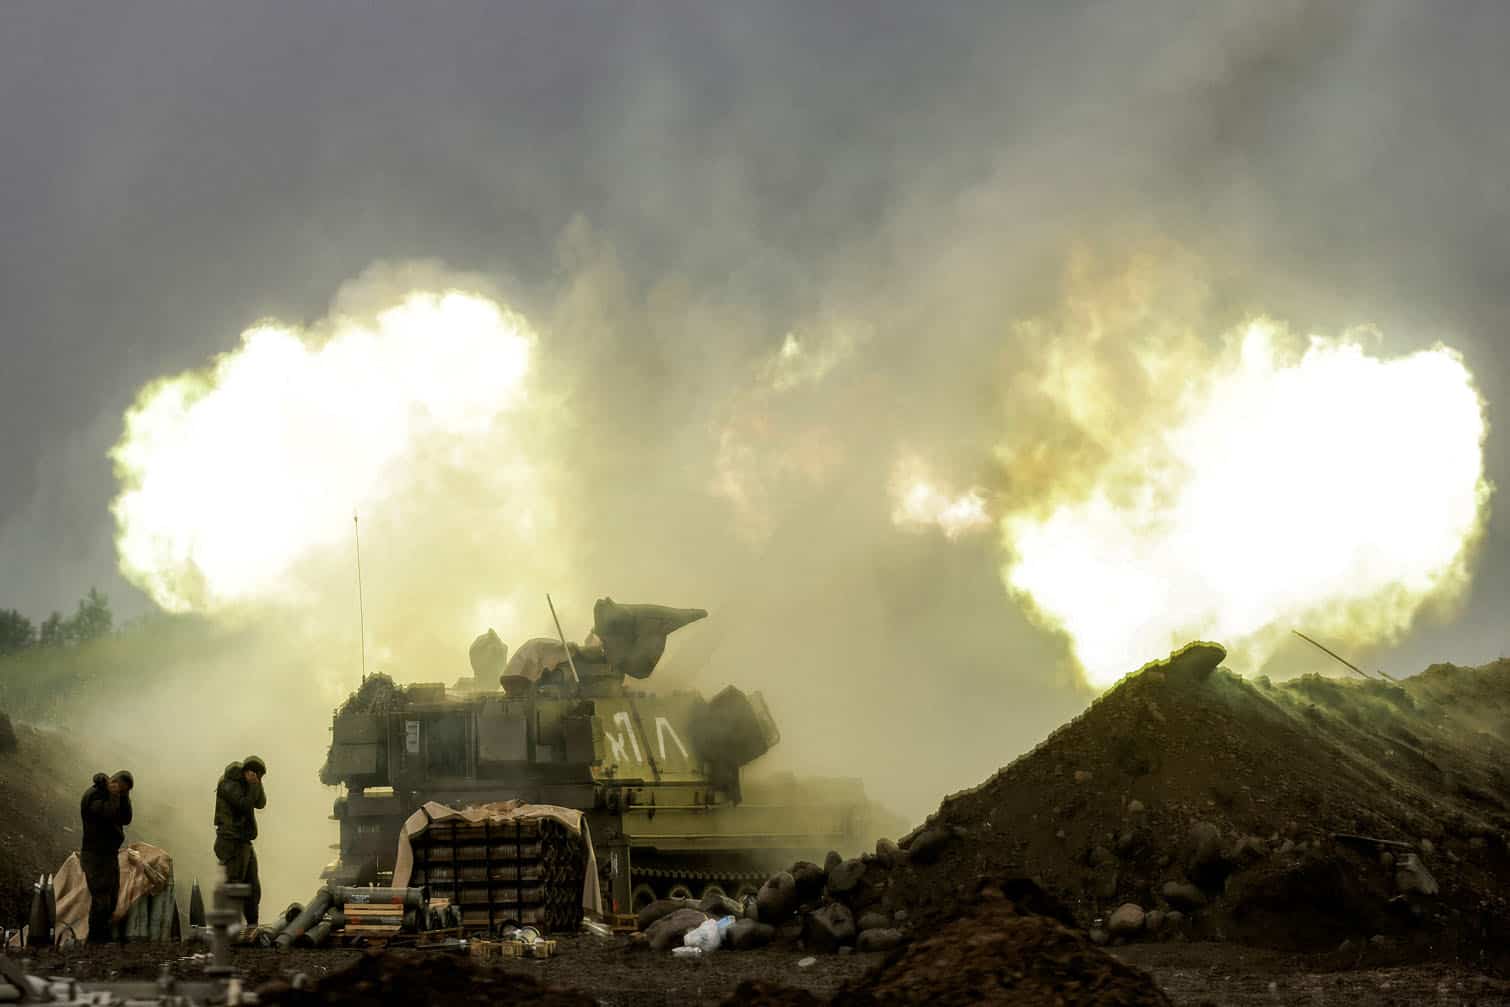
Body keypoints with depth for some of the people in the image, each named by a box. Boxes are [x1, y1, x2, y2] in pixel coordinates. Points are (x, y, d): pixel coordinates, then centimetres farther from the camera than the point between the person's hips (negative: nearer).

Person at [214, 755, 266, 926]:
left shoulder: (243, 784, 17)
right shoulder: (229, 785, -10)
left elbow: (261, 803, 10)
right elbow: (244, 805, -20)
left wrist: (257, 783, 0)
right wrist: (254, 785, -13)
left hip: (244, 843, 10)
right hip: (233, 843, -10)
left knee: (253, 887, 12)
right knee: (234, 884, -12)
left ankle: (252, 925, 19)